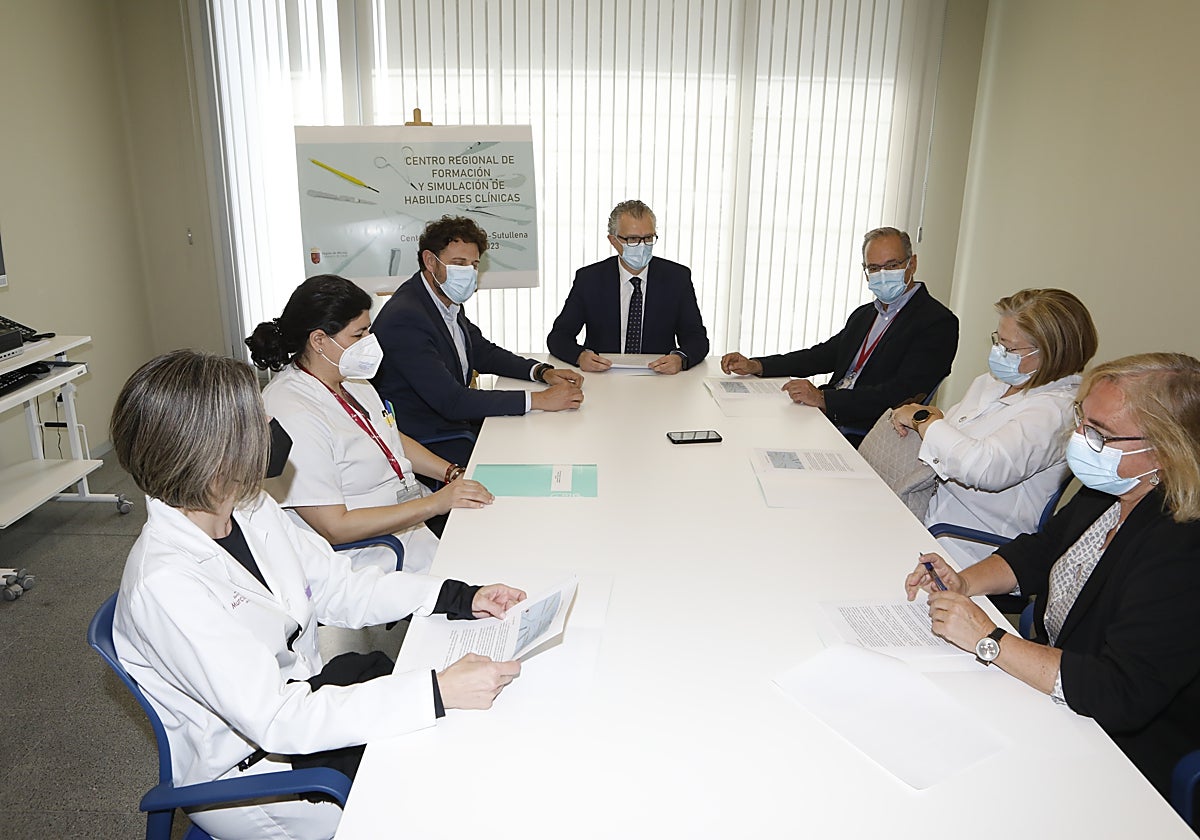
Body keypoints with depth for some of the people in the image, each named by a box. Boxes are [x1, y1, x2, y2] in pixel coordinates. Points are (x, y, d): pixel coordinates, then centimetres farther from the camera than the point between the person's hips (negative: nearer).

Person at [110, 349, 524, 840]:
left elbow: (337, 587, 2)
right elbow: (276, 720, -32)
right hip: (245, 774, -7)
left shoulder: (251, 507, -5)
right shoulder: (166, 584, -30)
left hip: (303, 693, 7)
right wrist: (439, 693, -37)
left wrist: (461, 597, -10)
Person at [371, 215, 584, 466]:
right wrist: (538, 400, -27)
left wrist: (542, 372, -2)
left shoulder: (449, 302, 4)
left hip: (458, 421, 9)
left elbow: (482, 352, 16)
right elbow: (451, 401, -28)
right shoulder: (405, 317, -24)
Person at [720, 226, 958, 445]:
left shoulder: (938, 323, -6)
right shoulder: (864, 315, 21)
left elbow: (900, 393, -18)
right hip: (827, 417, 7)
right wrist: (755, 366, 6)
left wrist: (824, 398, -25)